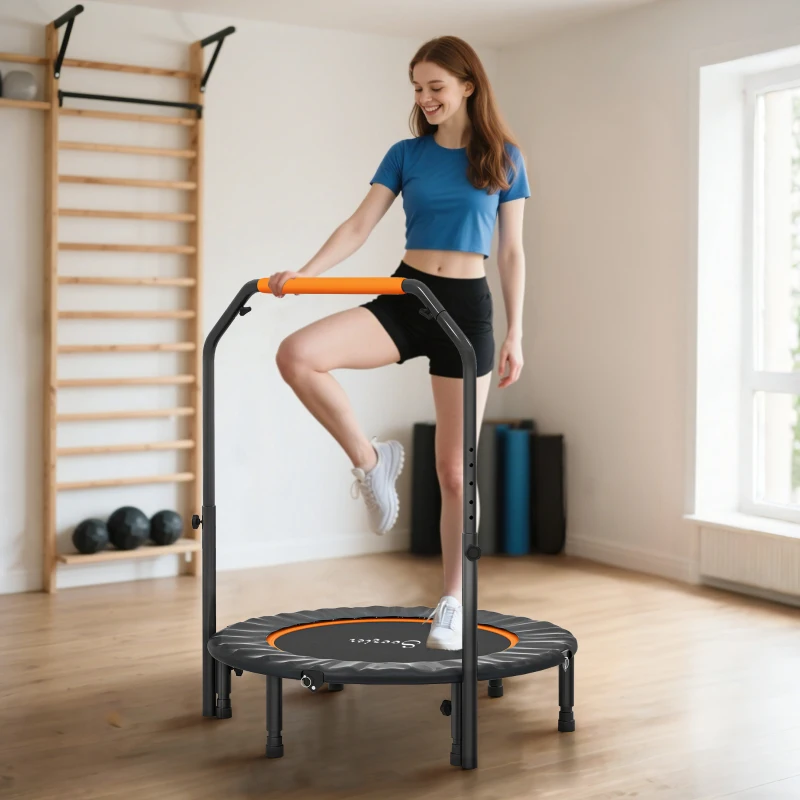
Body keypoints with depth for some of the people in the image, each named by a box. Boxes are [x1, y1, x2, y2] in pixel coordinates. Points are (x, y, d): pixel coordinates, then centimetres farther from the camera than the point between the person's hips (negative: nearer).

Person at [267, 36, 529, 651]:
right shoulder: (406, 155, 7)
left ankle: (453, 604, 15)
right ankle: (370, 462, -6)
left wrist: (515, 334, 0)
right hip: (405, 296, 2)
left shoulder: (503, 159, 4)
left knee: (455, 469, 1)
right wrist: (304, 274, -15)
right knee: (297, 355, -26)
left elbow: (512, 253, 5)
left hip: (467, 306, -2)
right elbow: (360, 226, 0)